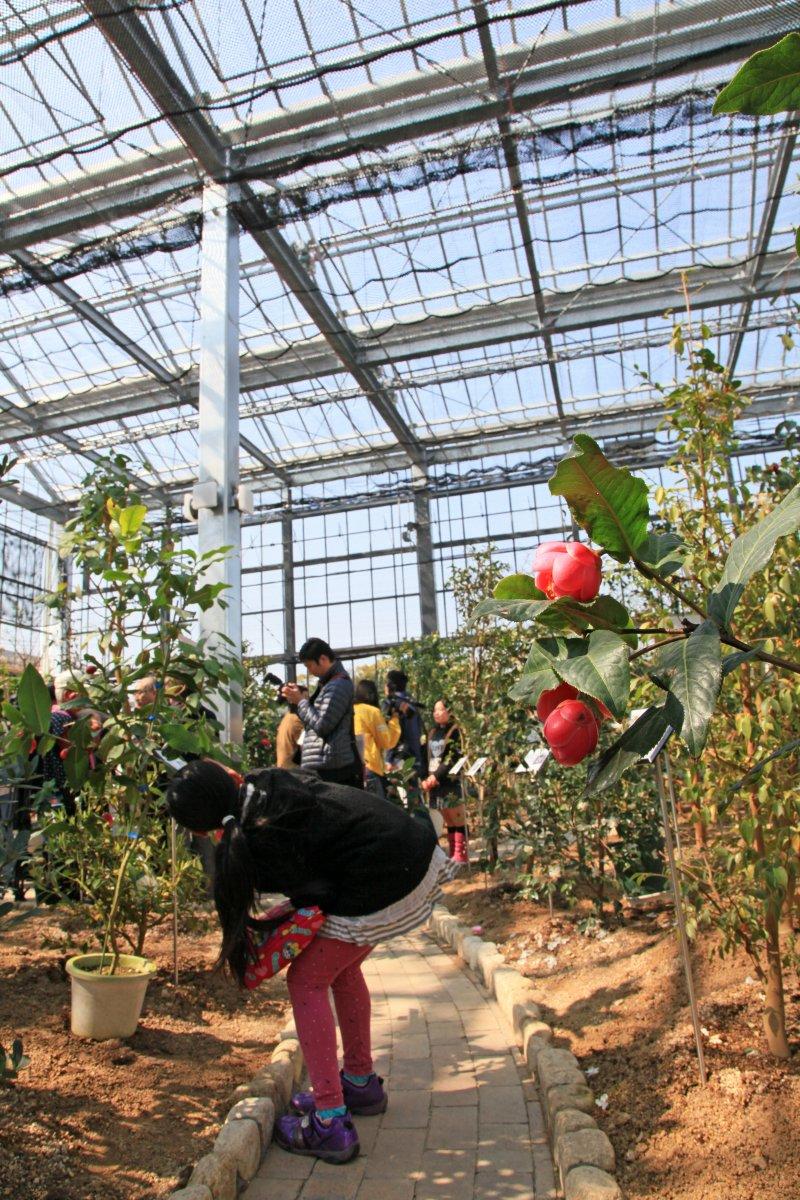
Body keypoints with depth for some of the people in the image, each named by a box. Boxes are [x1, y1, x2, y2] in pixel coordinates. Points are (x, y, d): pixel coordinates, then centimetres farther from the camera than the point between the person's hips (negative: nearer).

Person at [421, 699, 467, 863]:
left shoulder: (455, 731, -5)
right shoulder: (433, 733, 17)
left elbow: (453, 758, -13)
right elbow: (427, 757, 16)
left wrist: (437, 776, -15)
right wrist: (426, 779, 3)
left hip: (450, 781, -6)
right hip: (434, 782, 7)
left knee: (457, 819, -3)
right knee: (448, 820, 10)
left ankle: (460, 854, 1)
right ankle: (453, 854, 14)